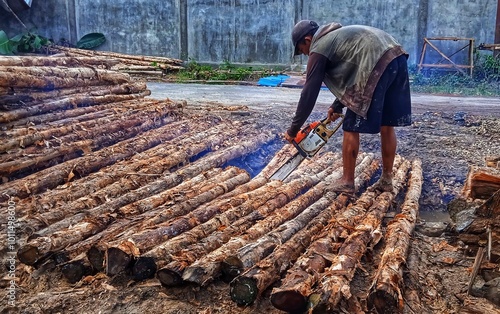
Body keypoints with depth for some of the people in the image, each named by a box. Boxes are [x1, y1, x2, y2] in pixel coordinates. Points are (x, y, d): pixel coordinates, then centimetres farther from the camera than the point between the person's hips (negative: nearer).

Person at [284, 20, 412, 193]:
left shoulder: (318, 48, 8)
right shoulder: (338, 36, 33)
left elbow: (309, 93, 7)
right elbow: (350, 76, 38)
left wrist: (293, 129, 14)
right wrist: (337, 106, 42)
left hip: (378, 65, -9)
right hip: (398, 57, 9)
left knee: (352, 128, 6)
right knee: (387, 126, 17)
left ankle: (347, 182, 16)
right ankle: (386, 179, 26)